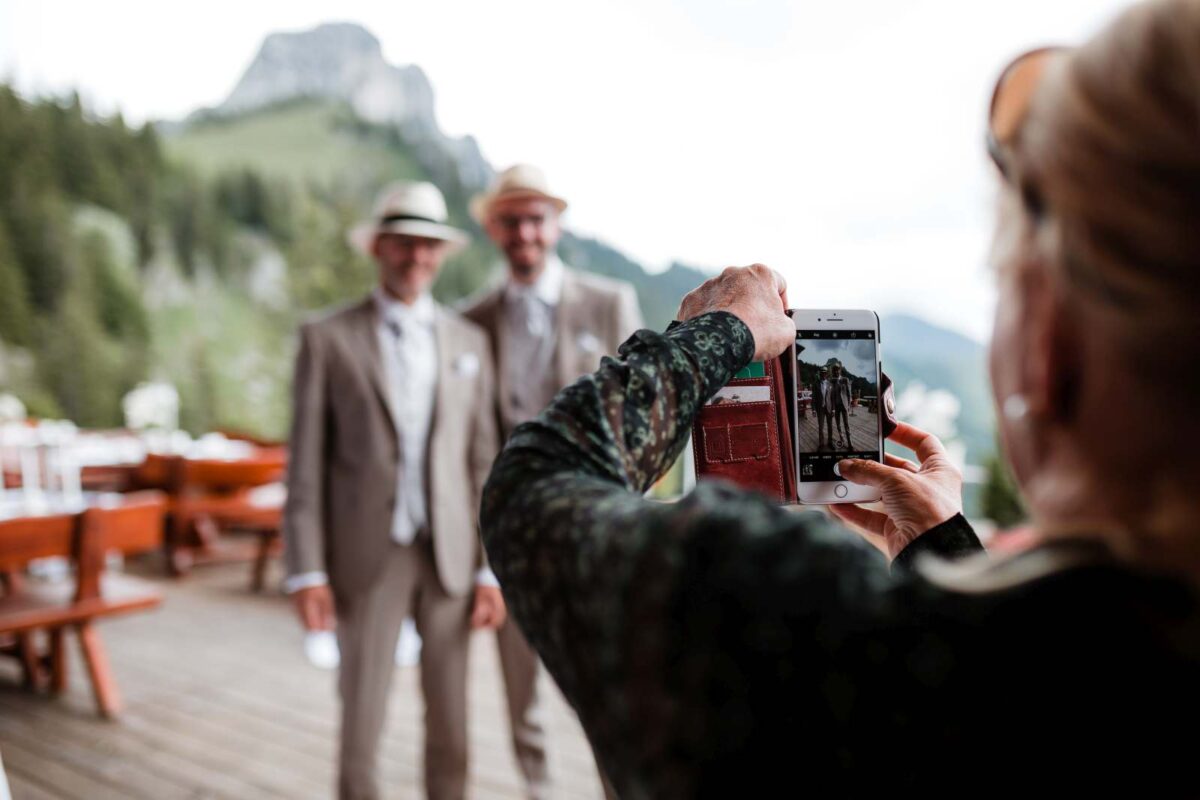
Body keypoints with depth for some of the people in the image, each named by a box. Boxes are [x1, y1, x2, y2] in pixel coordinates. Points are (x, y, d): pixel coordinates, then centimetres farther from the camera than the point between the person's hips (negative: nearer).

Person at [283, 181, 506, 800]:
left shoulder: (468, 342, 6)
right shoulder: (327, 339, -1)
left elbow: (482, 461, 4)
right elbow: (306, 465, -2)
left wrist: (491, 569, 1)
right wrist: (306, 572, -7)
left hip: (449, 557, 2)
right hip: (367, 557, -2)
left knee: (450, 724, 11)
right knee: (361, 723, 6)